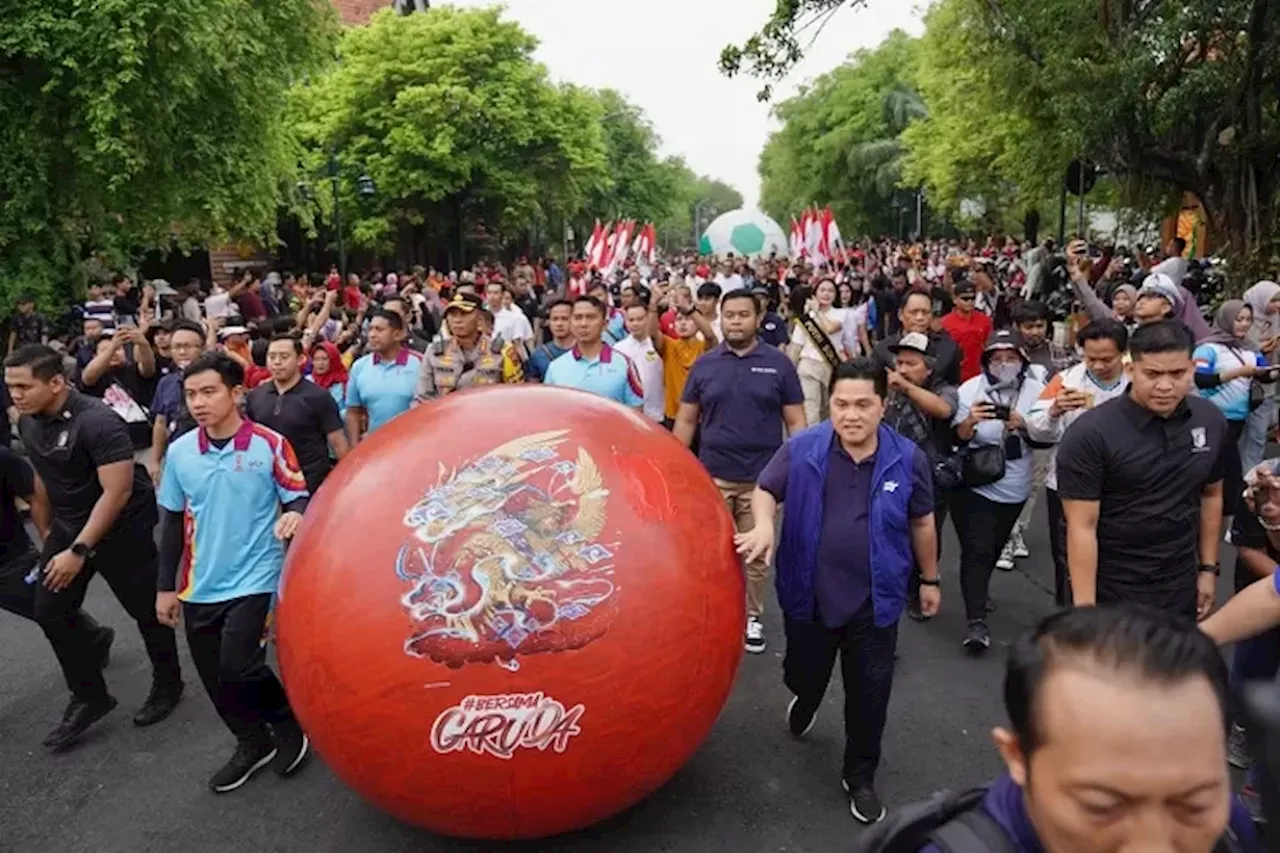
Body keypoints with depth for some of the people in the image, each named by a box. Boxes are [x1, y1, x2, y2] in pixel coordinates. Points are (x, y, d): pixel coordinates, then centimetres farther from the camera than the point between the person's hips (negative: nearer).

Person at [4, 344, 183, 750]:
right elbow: (43, 477, 11)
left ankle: (168, 684, 27)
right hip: (68, 524, 7)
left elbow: (117, 492, -27)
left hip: (122, 525, -7)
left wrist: (79, 551, -25)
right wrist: (49, 537, 15)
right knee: (50, 612, 4)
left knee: (145, 609, 6)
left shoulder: (97, 421, -26)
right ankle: (89, 697, 19)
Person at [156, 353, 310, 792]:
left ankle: (289, 724, 16)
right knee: (214, 678, 12)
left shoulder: (270, 444, -11)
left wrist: (295, 516, -31)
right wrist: (165, 586, 10)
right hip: (200, 585, 5)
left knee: (237, 668, -14)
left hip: (253, 577, -5)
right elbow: (173, 521, 9)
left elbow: (298, 499, -6)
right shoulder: (179, 452, 0)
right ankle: (254, 743, 36)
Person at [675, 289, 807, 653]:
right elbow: (686, 420, 6)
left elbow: (795, 421, 1)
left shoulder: (779, 363, -1)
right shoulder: (704, 365, 3)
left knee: (756, 555, 11)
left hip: (762, 478, -1)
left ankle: (752, 617, 28)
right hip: (712, 477, 1)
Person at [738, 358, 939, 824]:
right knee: (803, 676, 20)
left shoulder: (908, 459, -8)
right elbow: (765, 490, -1)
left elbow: (922, 523, 4)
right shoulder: (801, 449, -11)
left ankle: (859, 777, 33)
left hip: (874, 601, 0)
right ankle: (806, 702, 58)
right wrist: (764, 525, -23)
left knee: (868, 694, 10)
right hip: (809, 594, 0)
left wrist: (929, 579, 12)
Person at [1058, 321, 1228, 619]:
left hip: (1180, 584, 5)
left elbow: (1211, 495, 13)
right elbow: (1082, 527, -18)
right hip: (1109, 590, -5)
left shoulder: (1211, 421, -2)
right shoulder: (1090, 435, -19)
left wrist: (1208, 568, 12)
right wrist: (1085, 607, -20)